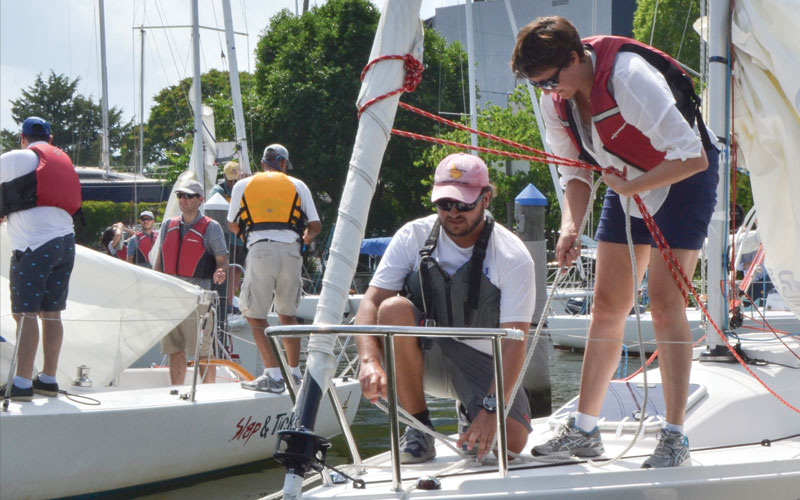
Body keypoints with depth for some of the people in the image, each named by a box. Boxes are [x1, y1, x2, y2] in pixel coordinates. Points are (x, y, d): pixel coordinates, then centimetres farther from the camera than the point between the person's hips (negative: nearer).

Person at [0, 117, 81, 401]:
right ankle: (48, 380, 13)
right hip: (65, 242, 7)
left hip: (34, 245, -7)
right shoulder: (62, 161, 21)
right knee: (51, 313, 11)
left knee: (25, 313, -10)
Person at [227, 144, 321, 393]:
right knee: (288, 313, 18)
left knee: (255, 315, 0)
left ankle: (273, 376, -11)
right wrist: (306, 237, 35)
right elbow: (315, 226, 12)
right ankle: (294, 371, 23)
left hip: (260, 250, -2)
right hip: (291, 251, 2)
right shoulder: (298, 185, 16)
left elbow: (232, 225, 23)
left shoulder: (243, 185, 15)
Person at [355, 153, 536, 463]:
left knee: (510, 441, -25)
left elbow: (514, 341, -20)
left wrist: (491, 410, -32)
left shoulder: (513, 257, -15)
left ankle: (471, 413, 15)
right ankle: (418, 427, -16)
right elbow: (371, 301, -15)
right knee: (394, 309, -30)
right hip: (426, 358, 1)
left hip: (484, 364, -1)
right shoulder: (413, 237, -9)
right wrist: (369, 360, -35)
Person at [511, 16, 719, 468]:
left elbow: (692, 157, -32)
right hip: (628, 184, 7)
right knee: (608, 305, 3)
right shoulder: (556, 102, -10)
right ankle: (585, 430, 9)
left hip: (683, 181, -7)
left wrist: (628, 187, -26)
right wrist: (571, 226, -16)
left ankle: (675, 438, -8)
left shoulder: (629, 78, -33)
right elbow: (576, 172, 1)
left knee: (665, 304, -14)